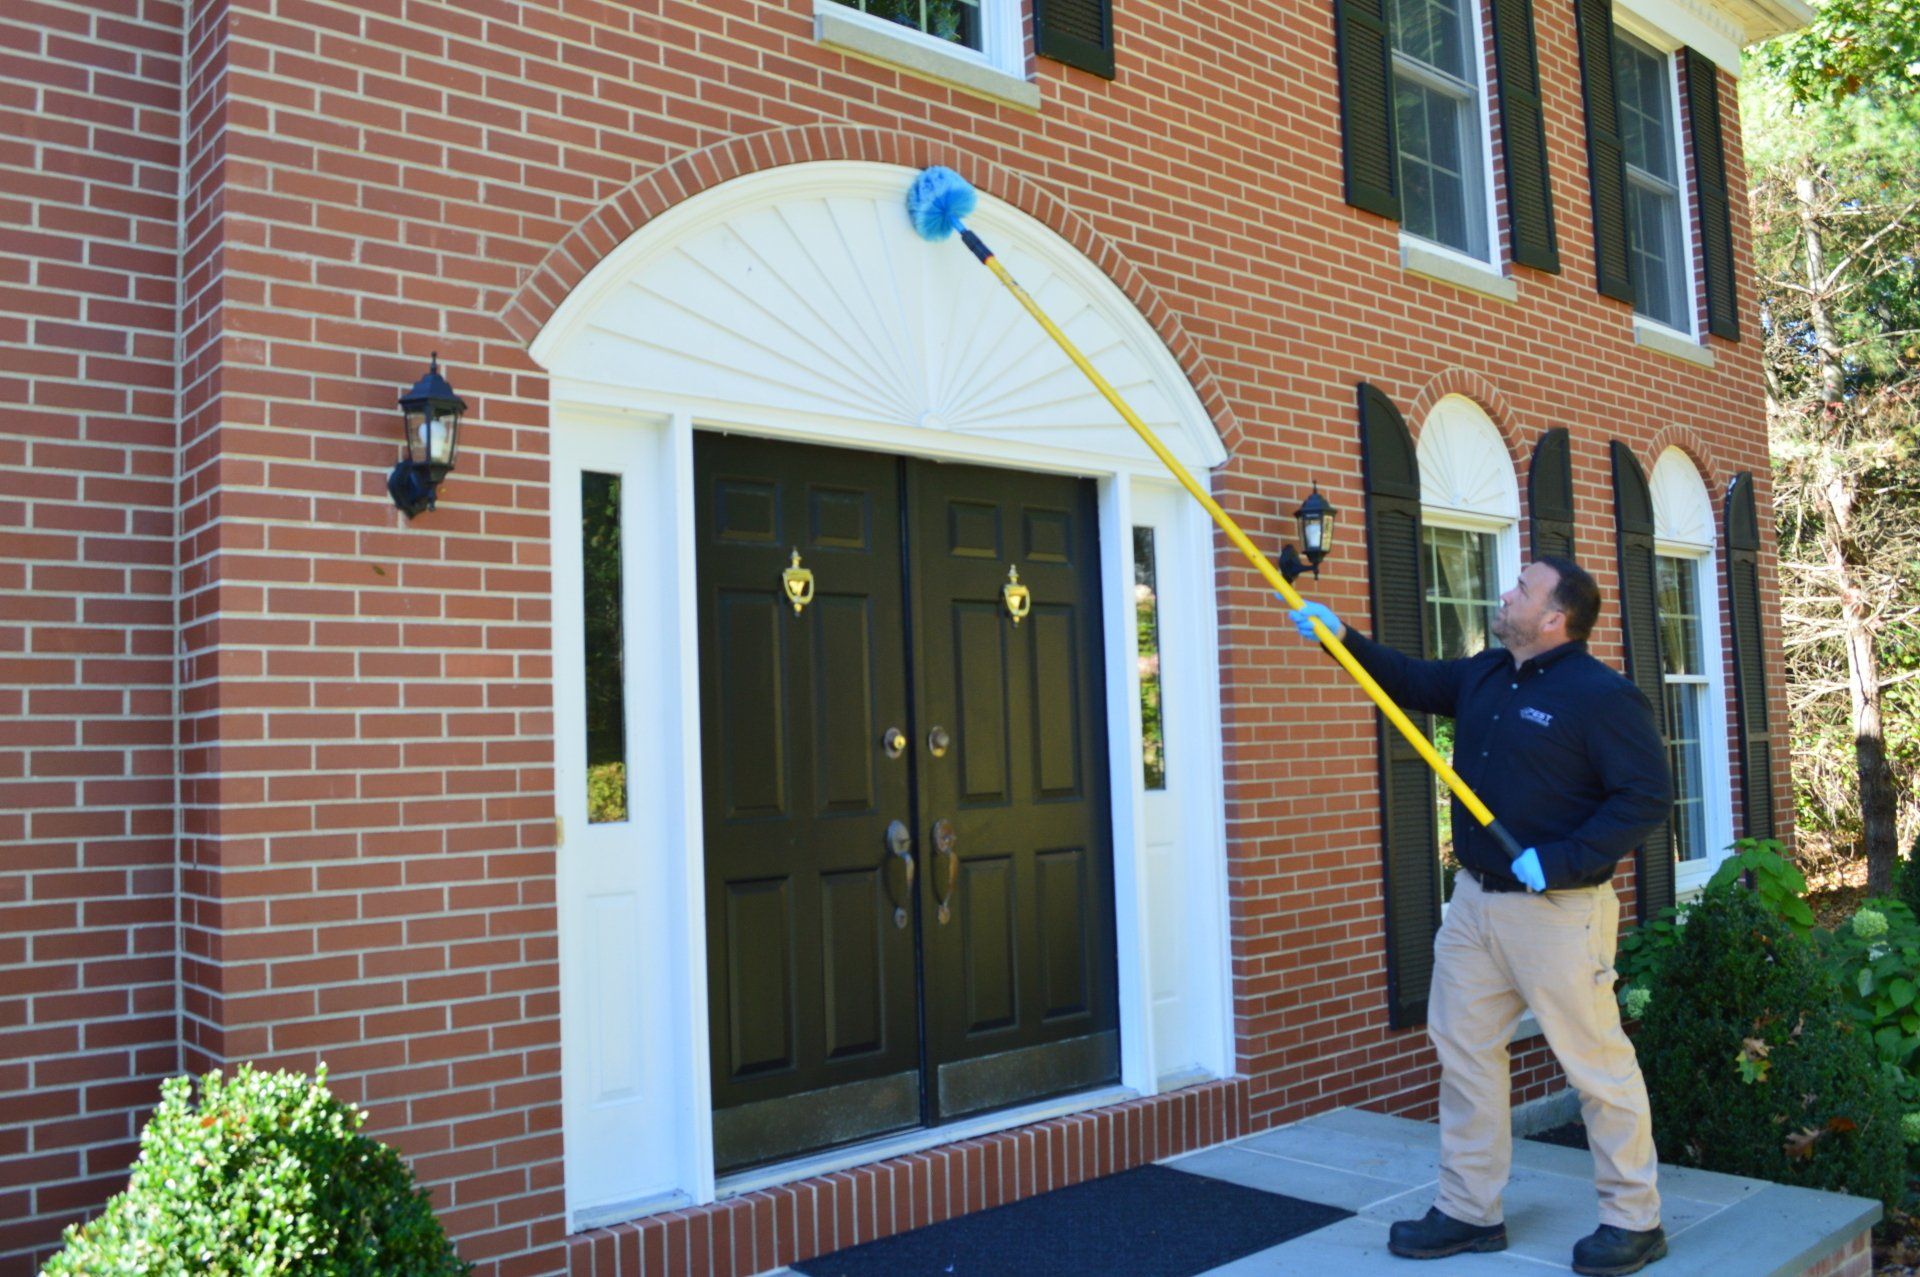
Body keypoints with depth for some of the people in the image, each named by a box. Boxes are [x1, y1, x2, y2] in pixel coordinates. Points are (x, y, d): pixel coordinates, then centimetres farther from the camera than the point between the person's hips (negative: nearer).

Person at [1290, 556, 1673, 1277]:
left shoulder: (1601, 696, -15)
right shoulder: (1483, 676, 9)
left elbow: (1647, 798, -17)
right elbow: (1412, 682, 24)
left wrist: (1560, 860, -23)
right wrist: (1342, 638, 13)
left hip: (1559, 913, -8)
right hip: (1473, 900, 8)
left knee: (1597, 1063, 3)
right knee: (1463, 1050, 12)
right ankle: (1470, 1213, 24)